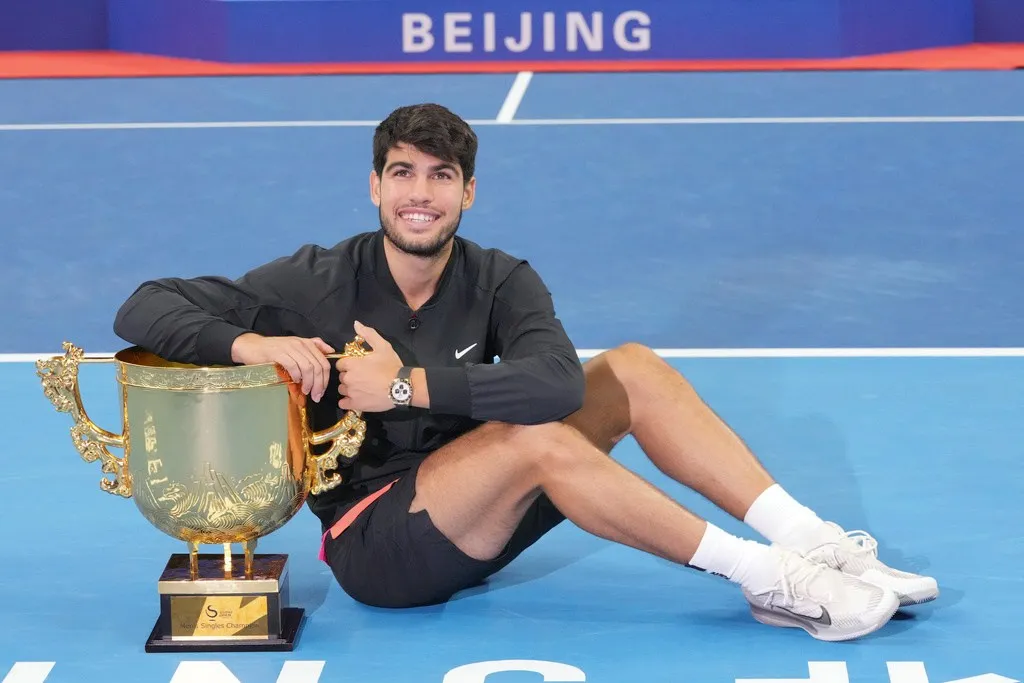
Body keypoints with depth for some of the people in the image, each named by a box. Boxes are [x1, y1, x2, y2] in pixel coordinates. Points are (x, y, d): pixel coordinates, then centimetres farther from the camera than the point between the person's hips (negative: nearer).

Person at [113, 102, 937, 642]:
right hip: (373, 544, -5)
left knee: (633, 369, -9)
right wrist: (250, 344, -30)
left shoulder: (499, 280, -4)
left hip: (479, 518, 5)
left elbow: (558, 380, -25)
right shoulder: (319, 283, -10)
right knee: (532, 434, -31)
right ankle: (765, 578, -27)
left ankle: (810, 539, -17)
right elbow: (143, 309, -12)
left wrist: (407, 386, -28)